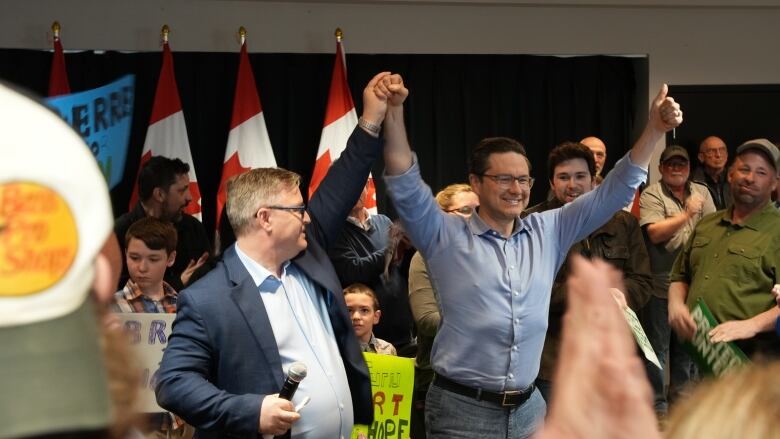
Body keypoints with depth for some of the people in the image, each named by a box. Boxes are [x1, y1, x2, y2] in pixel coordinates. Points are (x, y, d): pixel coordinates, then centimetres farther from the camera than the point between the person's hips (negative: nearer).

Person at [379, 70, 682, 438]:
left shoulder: (547, 232, 10)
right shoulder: (446, 237, -2)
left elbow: (612, 192, 9)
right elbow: (405, 184, -14)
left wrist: (654, 129, -2)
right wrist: (394, 110, -27)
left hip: (529, 407, 4)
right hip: (462, 409, -4)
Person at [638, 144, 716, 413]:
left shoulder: (701, 193, 9)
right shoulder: (651, 195, -7)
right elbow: (654, 233, -18)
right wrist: (687, 214, -22)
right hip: (660, 286, -5)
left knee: (685, 346, 16)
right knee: (657, 347, 3)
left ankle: (680, 397, 30)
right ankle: (656, 404, 12)